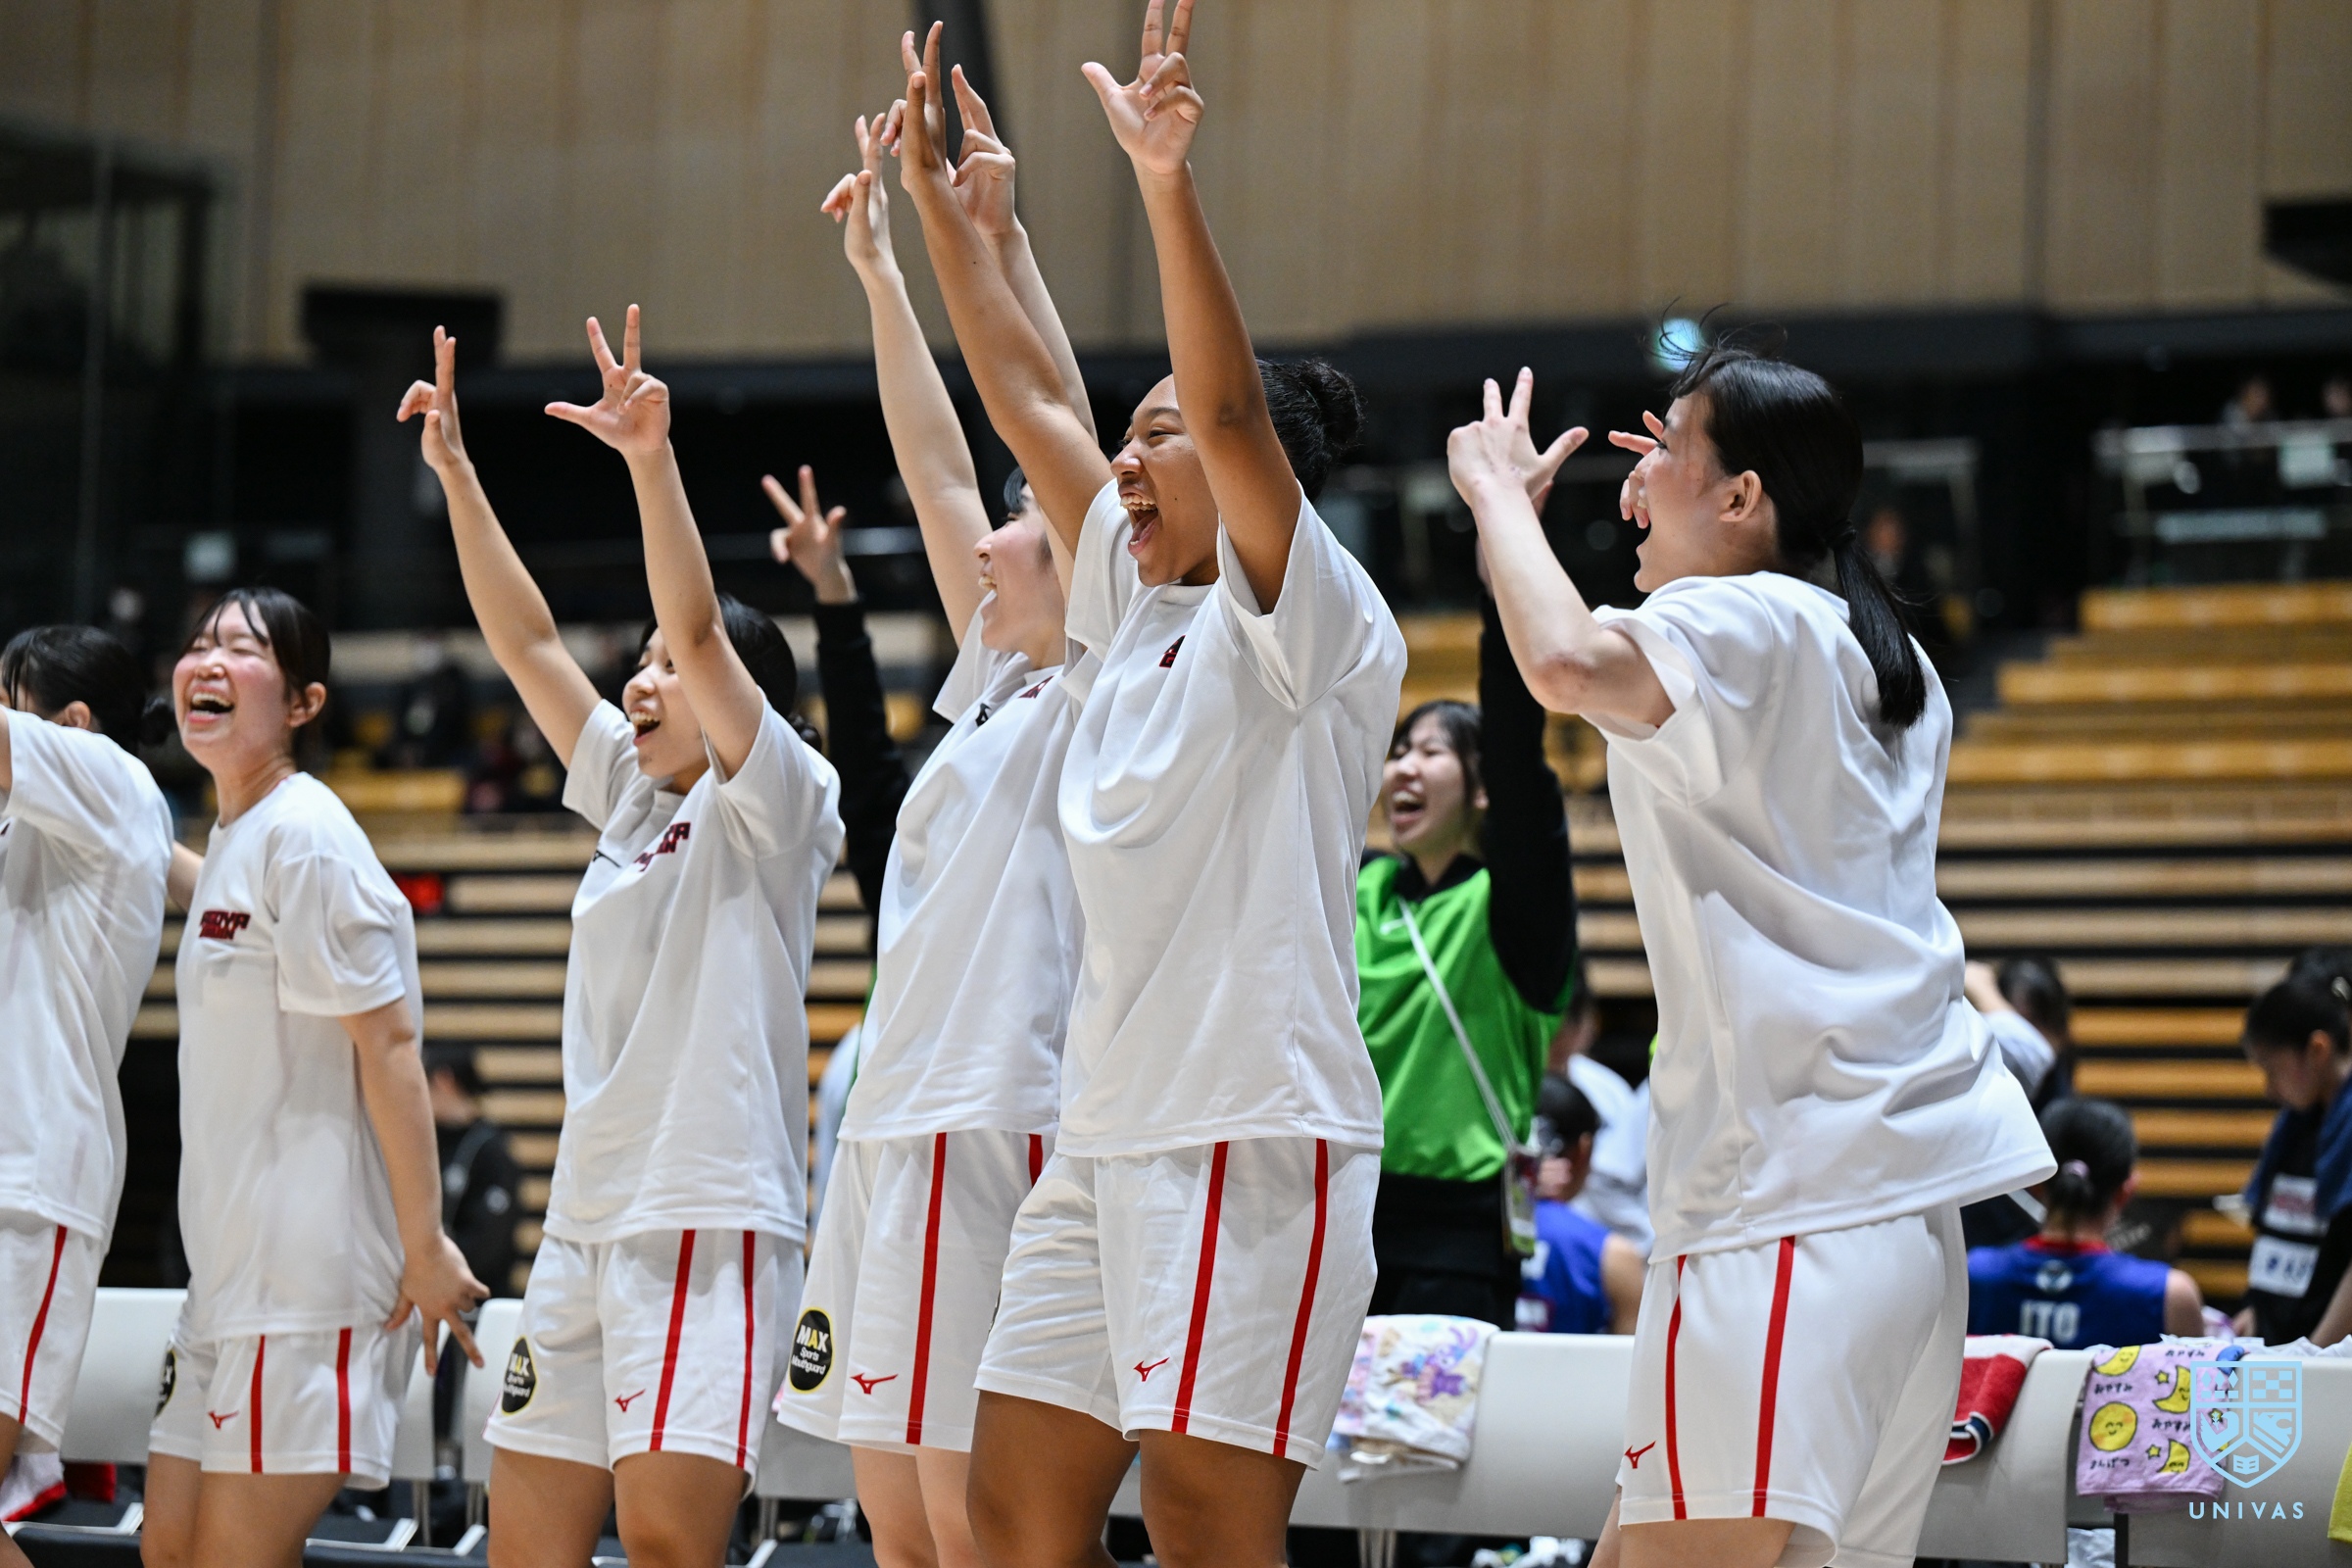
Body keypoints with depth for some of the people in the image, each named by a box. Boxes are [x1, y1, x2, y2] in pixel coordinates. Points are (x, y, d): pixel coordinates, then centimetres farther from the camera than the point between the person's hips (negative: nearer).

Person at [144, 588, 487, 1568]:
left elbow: (389, 1043, -16)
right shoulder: (229, 843, 17)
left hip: (310, 1278, -10)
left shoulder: (303, 837, -12)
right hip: (232, 1269, 10)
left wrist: (426, 1246, -19)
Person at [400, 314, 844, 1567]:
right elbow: (526, 640, 18)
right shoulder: (632, 798, 19)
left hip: (711, 1217, -8)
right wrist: (453, 471, 13)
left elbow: (698, 628, -14)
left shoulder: (776, 806, -1)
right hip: (587, 1218, 8)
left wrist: (652, 460, -24)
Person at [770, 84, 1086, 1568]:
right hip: (892, 1122, 9)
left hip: (993, 1131, -9)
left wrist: (996, 236, -12)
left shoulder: (1093, 700, -3)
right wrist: (879, 266, 24)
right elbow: (941, 472, 23)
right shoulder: (990, 685, 19)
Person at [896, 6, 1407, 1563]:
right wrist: (939, 210, 20)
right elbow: (1029, 399, 21)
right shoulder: (1140, 605, 16)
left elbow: (1231, 407, -21)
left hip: (1254, 1138, -9)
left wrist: (1169, 180, -30)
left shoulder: (1308, 619, -6)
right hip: (1107, 1137, 9)